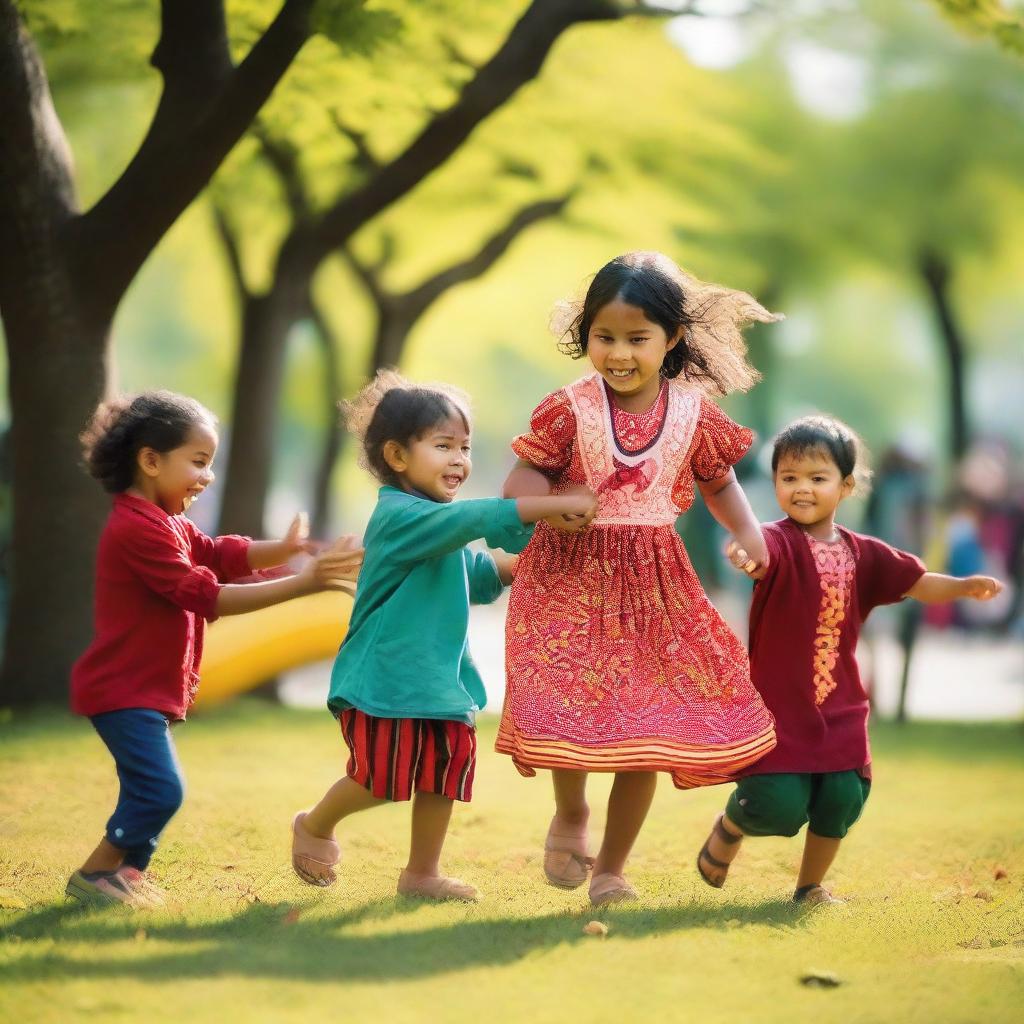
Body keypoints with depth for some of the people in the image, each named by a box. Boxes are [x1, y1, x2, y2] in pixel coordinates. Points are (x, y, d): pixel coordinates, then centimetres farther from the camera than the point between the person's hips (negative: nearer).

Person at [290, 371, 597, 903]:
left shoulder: (435, 522, 16)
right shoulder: (401, 516, -18)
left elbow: (476, 575, 29)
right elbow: (477, 518, -33)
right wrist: (561, 504, -36)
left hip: (436, 675, 9)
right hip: (385, 676, -9)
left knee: (447, 764, 4)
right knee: (383, 777, -6)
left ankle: (421, 873, 16)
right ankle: (315, 825, 22)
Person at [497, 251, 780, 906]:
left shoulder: (693, 411, -2)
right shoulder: (570, 410, -9)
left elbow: (720, 484, 13)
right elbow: (519, 483, -5)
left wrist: (749, 535, -4)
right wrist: (548, 503, -28)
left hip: (653, 582, 2)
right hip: (570, 579, -2)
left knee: (650, 727, 3)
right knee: (569, 705, -16)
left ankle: (612, 870, 20)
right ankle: (571, 814, 18)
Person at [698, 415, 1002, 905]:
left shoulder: (862, 553, 5)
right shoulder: (778, 541, -14)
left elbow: (917, 583, 11)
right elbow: (760, 556, -37)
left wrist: (964, 586, -6)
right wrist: (747, 556, -61)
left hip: (839, 710, 5)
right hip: (777, 704, -5)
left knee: (842, 801, 1)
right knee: (778, 806, -12)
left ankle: (810, 887, 28)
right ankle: (729, 827, 25)